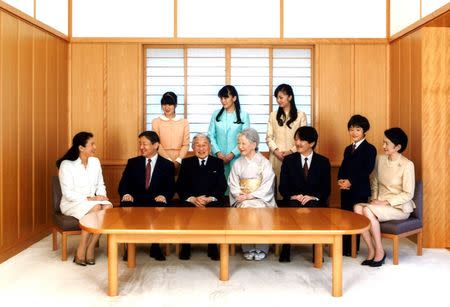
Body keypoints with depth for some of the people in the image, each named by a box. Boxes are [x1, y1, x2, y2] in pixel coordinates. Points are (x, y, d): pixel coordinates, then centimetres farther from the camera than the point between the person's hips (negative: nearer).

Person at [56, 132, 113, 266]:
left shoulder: (95, 162, 5)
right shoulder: (67, 165, -11)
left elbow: (100, 185, 10)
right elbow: (68, 194, -15)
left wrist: (101, 195, -11)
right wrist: (89, 198, -24)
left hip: (92, 201, 5)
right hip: (72, 203, -5)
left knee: (108, 207, -28)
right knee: (95, 208, -34)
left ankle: (90, 248, -19)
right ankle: (81, 251, -22)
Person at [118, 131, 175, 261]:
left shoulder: (167, 165, 8)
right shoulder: (132, 162, 14)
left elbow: (171, 188, 1)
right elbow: (123, 184, 8)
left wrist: (164, 196, -23)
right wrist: (125, 194, -15)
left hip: (156, 202, -1)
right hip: (135, 201, 2)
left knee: (161, 209, -35)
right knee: (125, 206, -32)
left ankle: (155, 247, -16)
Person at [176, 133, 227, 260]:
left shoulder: (218, 162, 12)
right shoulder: (186, 163, 13)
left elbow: (222, 187, 3)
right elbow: (180, 187, 4)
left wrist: (210, 199, -14)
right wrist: (193, 199, -13)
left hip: (212, 201, 0)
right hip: (190, 201, 0)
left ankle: (213, 247, -12)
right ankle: (185, 246, -10)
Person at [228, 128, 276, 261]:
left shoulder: (264, 162, 2)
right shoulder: (238, 163, 11)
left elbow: (267, 186, -5)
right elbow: (233, 184, 8)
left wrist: (250, 195, -15)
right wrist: (240, 194, -12)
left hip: (261, 199, -2)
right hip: (242, 200, 2)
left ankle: (261, 249, -18)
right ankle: (248, 249, -17)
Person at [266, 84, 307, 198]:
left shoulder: (300, 115, 3)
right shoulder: (273, 115, 9)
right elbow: (269, 137, 6)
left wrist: (291, 151, -12)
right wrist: (276, 151, -10)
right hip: (276, 157, 2)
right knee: (276, 184, 0)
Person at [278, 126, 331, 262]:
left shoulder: (323, 162, 8)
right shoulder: (288, 160, 9)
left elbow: (326, 189, 3)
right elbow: (282, 187, 5)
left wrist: (313, 196, -15)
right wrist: (293, 196, -15)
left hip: (315, 202, 0)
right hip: (292, 201, 1)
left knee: (313, 208, -34)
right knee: (292, 207, -33)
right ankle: (285, 250, -23)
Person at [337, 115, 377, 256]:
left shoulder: (369, 149, -5)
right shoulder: (348, 149, 19)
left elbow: (367, 170, -14)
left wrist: (351, 181, -19)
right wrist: (340, 180, -5)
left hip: (360, 189, -6)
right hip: (346, 189, 6)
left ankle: (352, 249, 8)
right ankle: (344, 247, 18)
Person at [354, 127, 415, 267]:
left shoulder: (407, 165, -12)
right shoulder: (380, 159, 5)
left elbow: (408, 194, -13)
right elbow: (374, 182, 15)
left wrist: (387, 202, -19)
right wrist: (374, 199, -2)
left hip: (399, 207, -5)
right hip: (381, 204, 6)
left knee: (367, 210, -31)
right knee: (357, 207, -25)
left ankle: (379, 252, -15)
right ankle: (371, 251, -17)